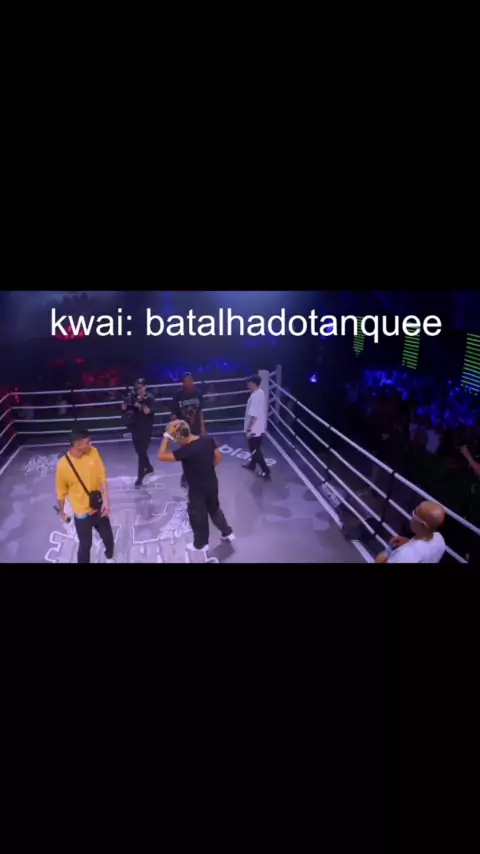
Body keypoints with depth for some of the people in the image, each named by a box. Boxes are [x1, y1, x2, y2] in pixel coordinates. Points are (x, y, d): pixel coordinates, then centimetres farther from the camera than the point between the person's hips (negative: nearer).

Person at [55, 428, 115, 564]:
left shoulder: (93, 452, -13)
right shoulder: (63, 465, -23)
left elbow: (102, 477, -8)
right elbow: (61, 492, -8)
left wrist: (106, 500, -16)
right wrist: (61, 512, 5)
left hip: (99, 507, 4)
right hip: (82, 513, -4)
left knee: (108, 537, 21)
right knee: (85, 545, 9)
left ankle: (110, 557, 51)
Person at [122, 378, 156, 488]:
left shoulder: (149, 398, -10)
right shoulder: (133, 396, 3)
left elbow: (148, 411, -22)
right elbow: (124, 408, 1)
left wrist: (139, 404, -32)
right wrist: (127, 400, -17)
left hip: (146, 429, -6)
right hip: (135, 427, 6)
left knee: (142, 451, -6)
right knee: (139, 450, 17)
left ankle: (140, 477, -1)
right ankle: (149, 468, 40)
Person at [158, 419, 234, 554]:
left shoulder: (187, 450, -32)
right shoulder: (208, 440, -11)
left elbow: (161, 456, -32)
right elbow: (218, 458, 3)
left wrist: (167, 435, -31)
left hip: (197, 489, -6)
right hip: (212, 483, 6)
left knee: (198, 516, 17)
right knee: (214, 509, 29)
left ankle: (200, 544, 37)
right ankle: (227, 533, 45)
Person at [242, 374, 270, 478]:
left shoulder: (255, 396, -27)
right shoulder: (260, 392, 4)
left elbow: (254, 415, -28)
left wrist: (249, 429, -21)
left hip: (254, 429, -9)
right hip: (259, 427, 9)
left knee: (255, 450, 3)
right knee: (254, 448, 25)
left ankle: (265, 471, 9)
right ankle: (252, 464, 43)